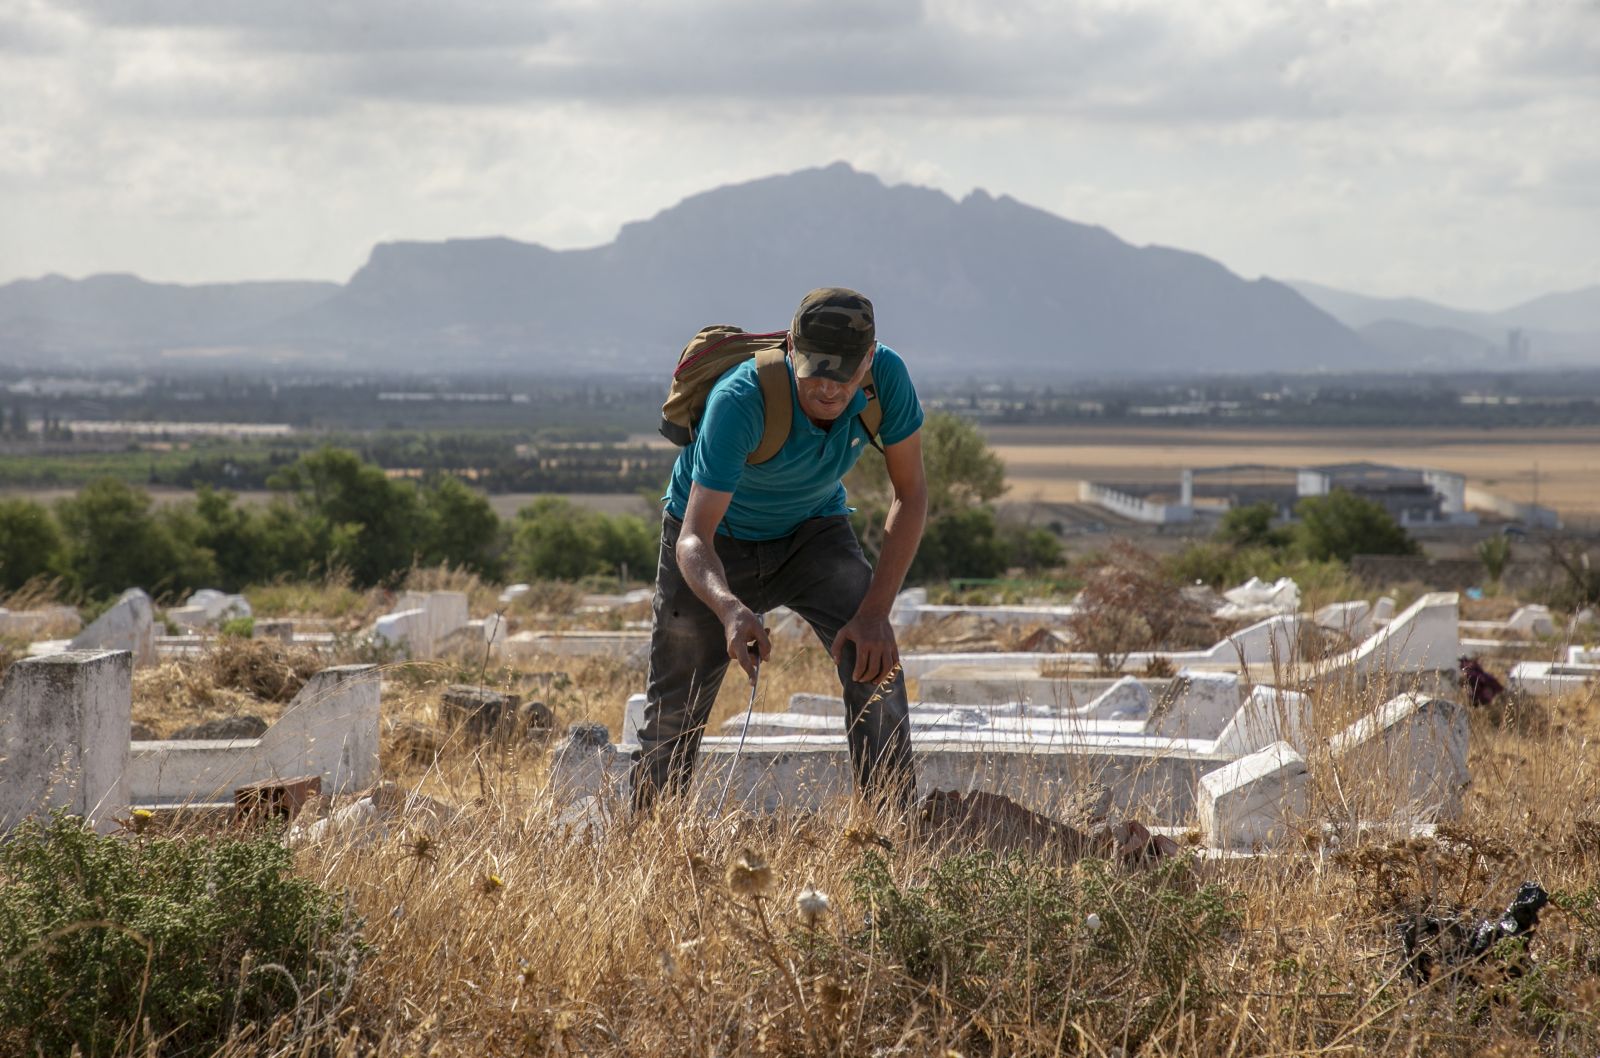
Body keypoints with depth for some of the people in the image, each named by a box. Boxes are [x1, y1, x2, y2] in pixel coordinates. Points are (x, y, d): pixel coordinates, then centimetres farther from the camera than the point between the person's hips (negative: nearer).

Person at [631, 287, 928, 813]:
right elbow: (694, 539, -41)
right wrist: (730, 610, -62)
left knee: (875, 662, -21)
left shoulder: (887, 376, -28)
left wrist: (875, 612, -25)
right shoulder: (739, 401, -38)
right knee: (674, 713, 1)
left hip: (815, 531, 2)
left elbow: (910, 494, -15)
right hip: (719, 538, -2)